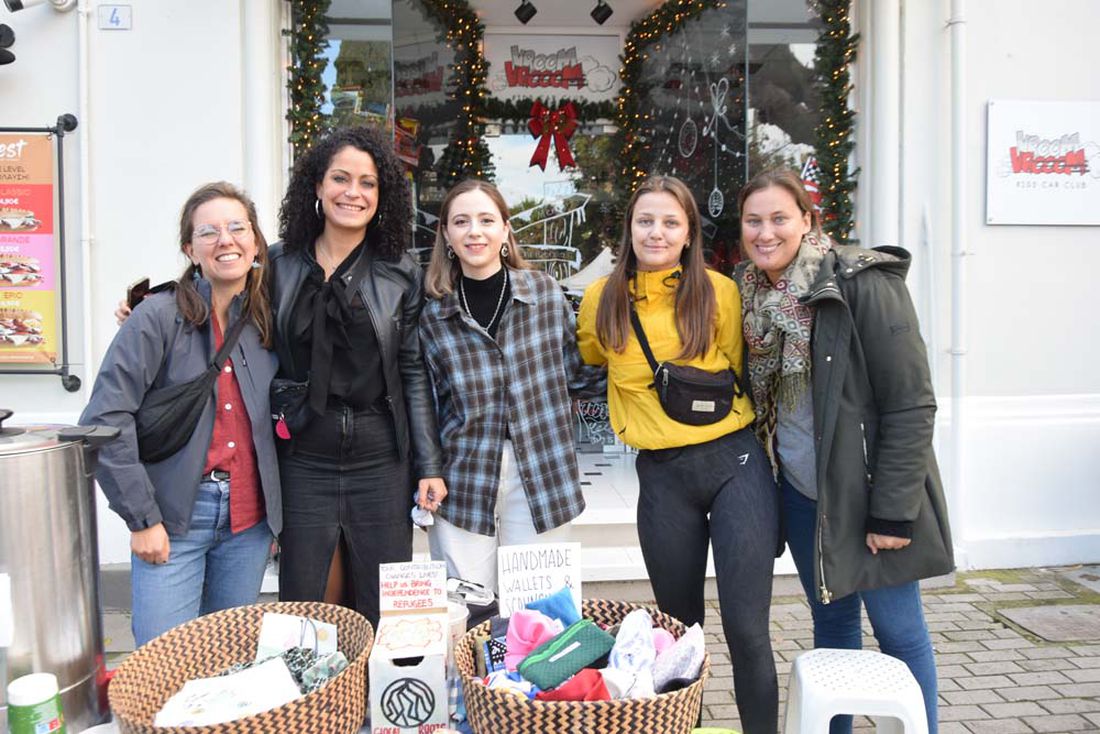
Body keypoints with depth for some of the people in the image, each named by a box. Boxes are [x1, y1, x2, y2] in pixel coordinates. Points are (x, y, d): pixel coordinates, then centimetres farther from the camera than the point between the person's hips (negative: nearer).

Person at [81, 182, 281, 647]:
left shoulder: (267, 321, 6)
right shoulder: (160, 316, -9)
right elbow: (104, 420, -13)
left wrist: (276, 510, 10)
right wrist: (141, 518, -13)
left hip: (249, 519, 4)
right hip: (173, 518, -4)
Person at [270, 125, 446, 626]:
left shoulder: (401, 274, 2)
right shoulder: (279, 266, 4)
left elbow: (413, 373, 2)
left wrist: (429, 466, -1)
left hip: (381, 459, 0)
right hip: (303, 459, 1)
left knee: (385, 614, 10)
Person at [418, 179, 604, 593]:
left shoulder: (546, 292, 0)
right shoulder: (433, 315, 1)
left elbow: (575, 374, 9)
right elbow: (428, 406, 6)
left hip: (541, 478, 0)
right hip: (464, 485, 0)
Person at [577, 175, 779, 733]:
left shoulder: (719, 291, -3)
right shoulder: (601, 300, 2)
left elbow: (734, 372, 8)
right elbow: (591, 360, 21)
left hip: (735, 461, -2)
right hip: (660, 475, 2)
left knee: (746, 626, -3)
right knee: (679, 625, 15)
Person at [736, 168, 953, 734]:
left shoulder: (863, 284, -15)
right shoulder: (755, 295, 3)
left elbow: (911, 404, -16)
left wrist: (893, 511, -18)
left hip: (867, 491, -5)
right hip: (802, 491, 6)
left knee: (898, 629, 5)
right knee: (831, 618, 16)